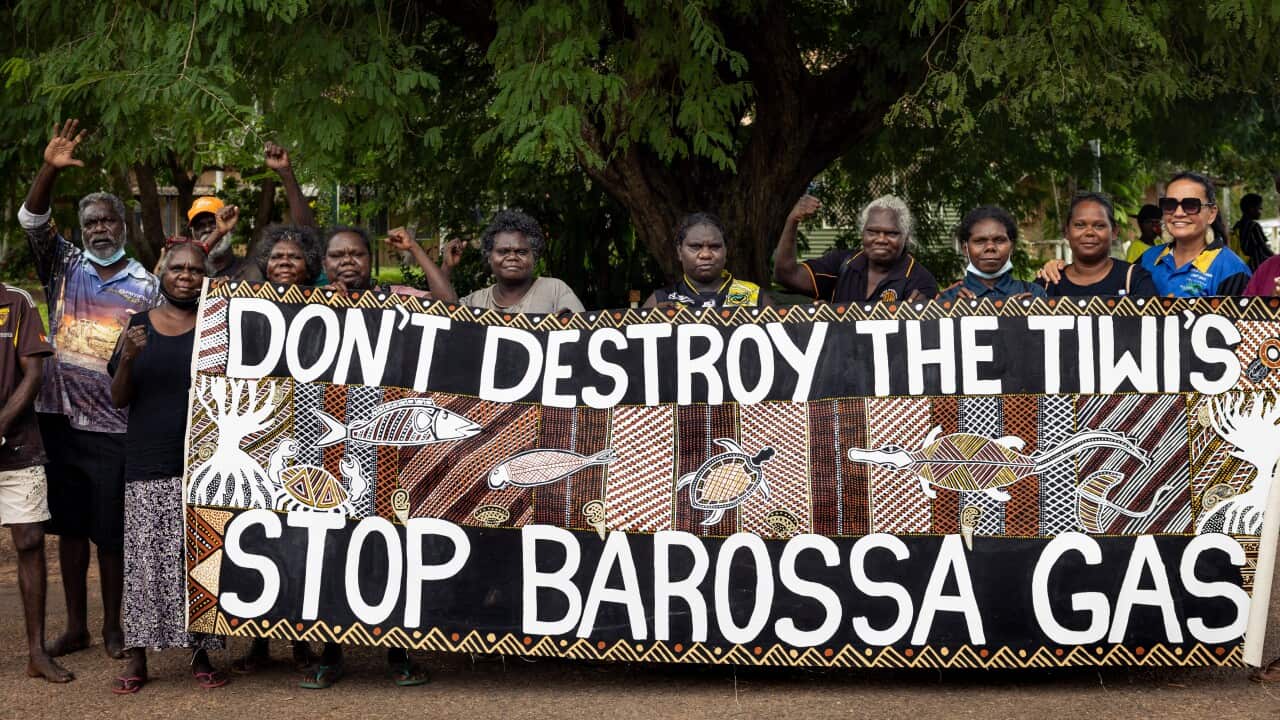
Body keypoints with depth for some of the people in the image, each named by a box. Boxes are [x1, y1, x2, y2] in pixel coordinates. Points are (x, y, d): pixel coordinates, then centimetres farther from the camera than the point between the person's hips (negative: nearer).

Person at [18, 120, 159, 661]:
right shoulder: (64, 266, 5)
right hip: (61, 418, 2)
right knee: (70, 526, 11)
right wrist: (50, 170, -25)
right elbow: (31, 221, -9)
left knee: (111, 530, 5)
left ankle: (112, 626, 20)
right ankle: (75, 626, 23)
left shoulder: (146, 286, 1)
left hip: (114, 427, -2)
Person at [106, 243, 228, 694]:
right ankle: (137, 660, 7)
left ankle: (201, 656, 10)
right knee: (145, 559, -1)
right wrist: (127, 359, -9)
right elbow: (119, 400, 8)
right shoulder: (139, 327, 9)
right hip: (148, 465, 1)